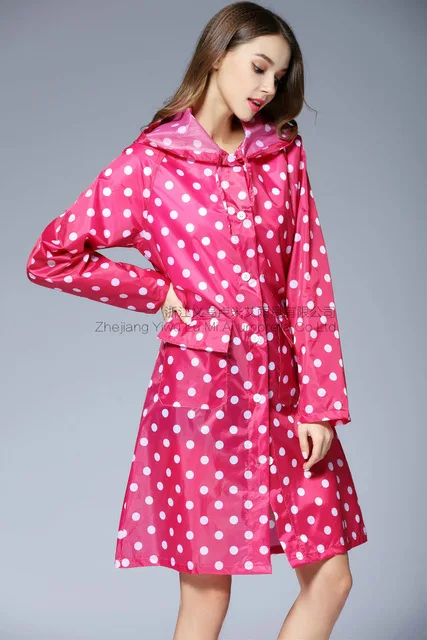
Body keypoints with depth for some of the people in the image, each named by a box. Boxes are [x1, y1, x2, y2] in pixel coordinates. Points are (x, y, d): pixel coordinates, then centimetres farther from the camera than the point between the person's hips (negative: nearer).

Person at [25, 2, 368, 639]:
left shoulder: (285, 155, 8)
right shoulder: (150, 163, -3)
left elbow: (310, 282, 4)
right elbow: (50, 256, 2)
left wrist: (321, 403, -3)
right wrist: (156, 290, -1)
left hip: (281, 382, 4)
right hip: (200, 380, -4)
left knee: (330, 577, 6)